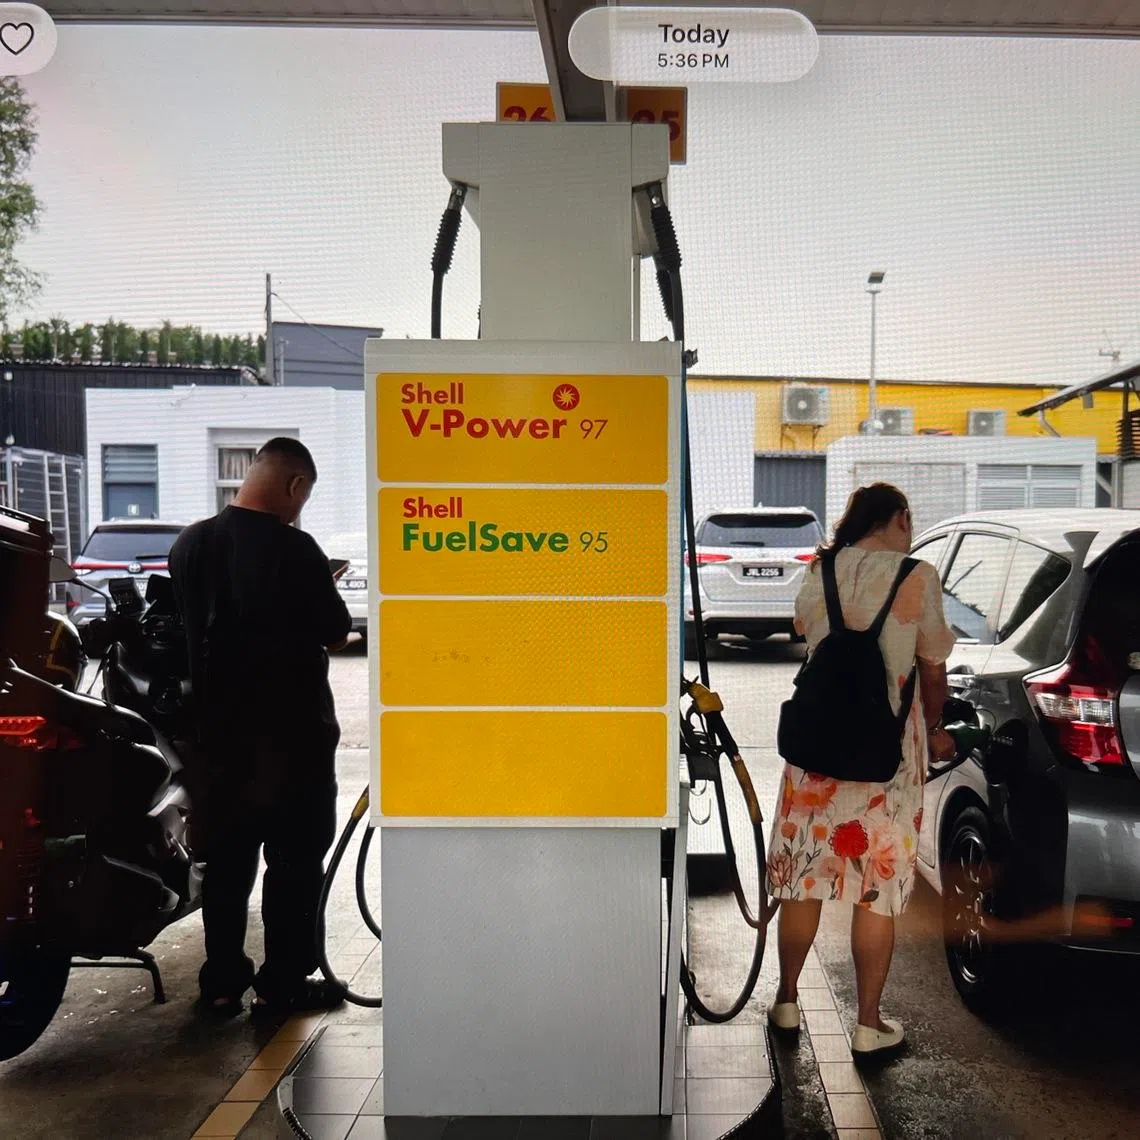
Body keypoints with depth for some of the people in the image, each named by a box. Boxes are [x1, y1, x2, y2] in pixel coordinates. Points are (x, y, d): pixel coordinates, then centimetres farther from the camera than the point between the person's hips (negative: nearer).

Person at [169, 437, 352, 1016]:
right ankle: (283, 981, 17)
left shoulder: (189, 543, 2)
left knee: (226, 859, 16)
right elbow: (335, 633, -11)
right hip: (291, 730, -6)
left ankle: (221, 980, 24)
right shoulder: (292, 548, -19)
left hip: (216, 728, 6)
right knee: (295, 859, 8)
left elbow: (188, 623, 13)